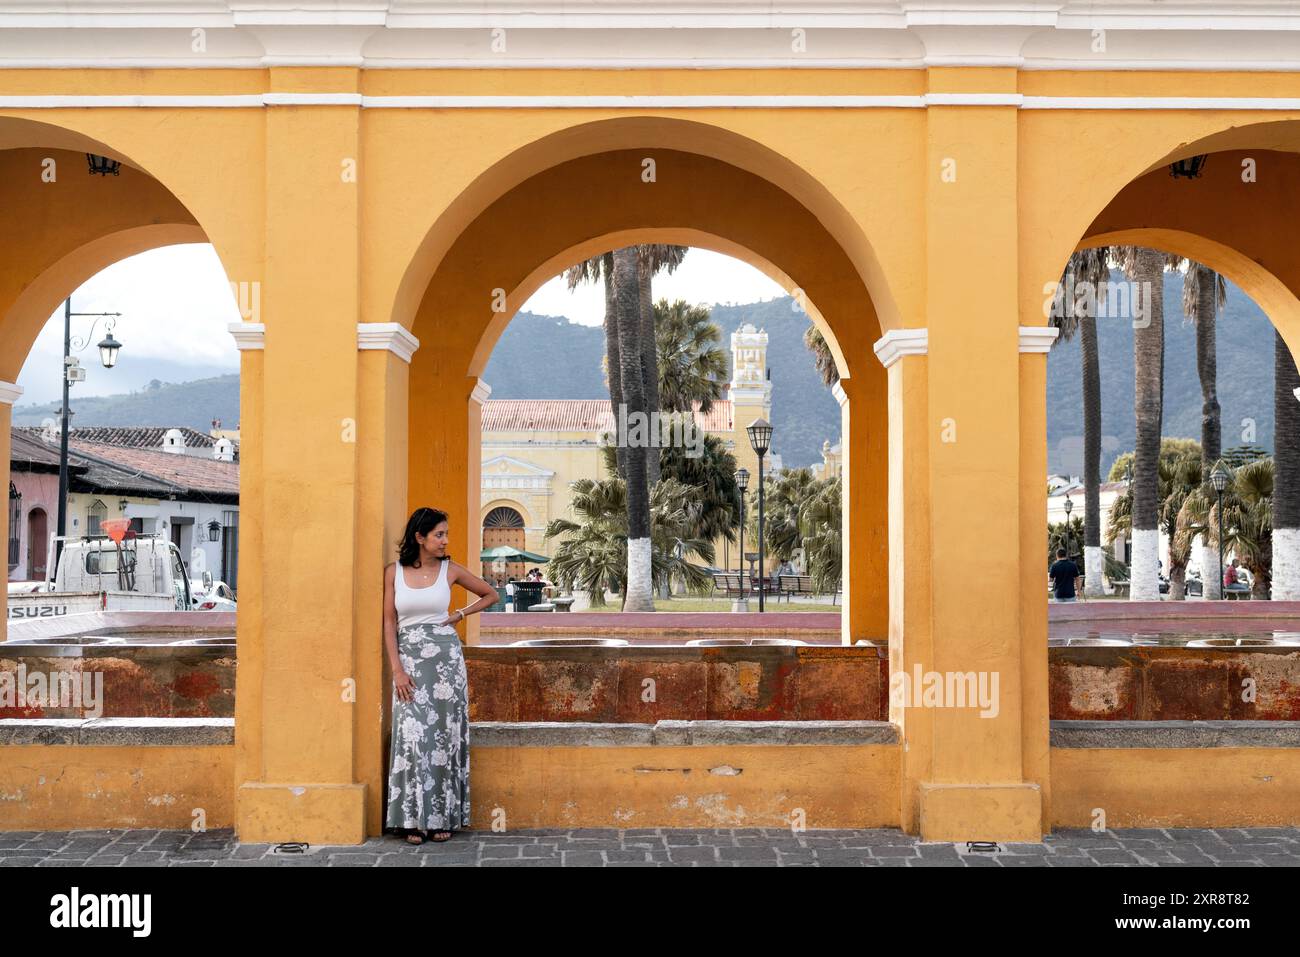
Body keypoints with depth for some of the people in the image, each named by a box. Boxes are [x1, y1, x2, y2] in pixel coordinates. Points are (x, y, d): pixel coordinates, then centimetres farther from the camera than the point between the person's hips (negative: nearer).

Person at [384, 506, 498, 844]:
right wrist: (397, 670, -7)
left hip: (446, 658, 1)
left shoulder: (450, 570, 3)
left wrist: (460, 614, 4)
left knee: (445, 736, 2)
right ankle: (414, 819, 5)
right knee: (412, 737, -5)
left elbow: (490, 594, 16)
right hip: (410, 660, -1)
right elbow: (390, 623, 0)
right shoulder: (394, 572, 1)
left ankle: (443, 817, 11)